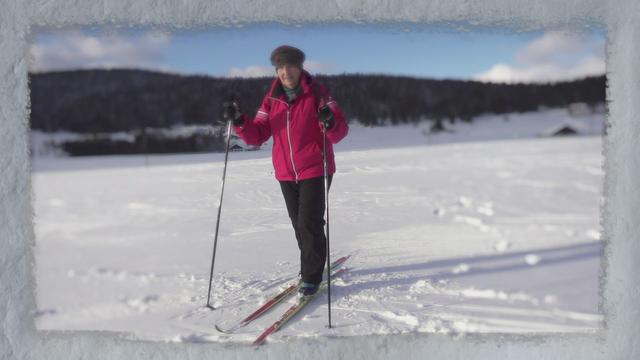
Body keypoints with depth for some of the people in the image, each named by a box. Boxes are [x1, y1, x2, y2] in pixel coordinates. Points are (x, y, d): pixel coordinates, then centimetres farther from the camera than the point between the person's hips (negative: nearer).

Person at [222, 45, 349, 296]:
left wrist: (330, 122, -33)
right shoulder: (272, 99, 5)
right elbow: (257, 135, 2)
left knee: (309, 223, -7)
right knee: (299, 224, 14)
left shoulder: (316, 93, -7)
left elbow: (340, 132, -11)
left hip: (315, 170, -5)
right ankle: (312, 267, 33)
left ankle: (312, 276, 7)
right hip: (286, 173, 5)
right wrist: (239, 121, -15)